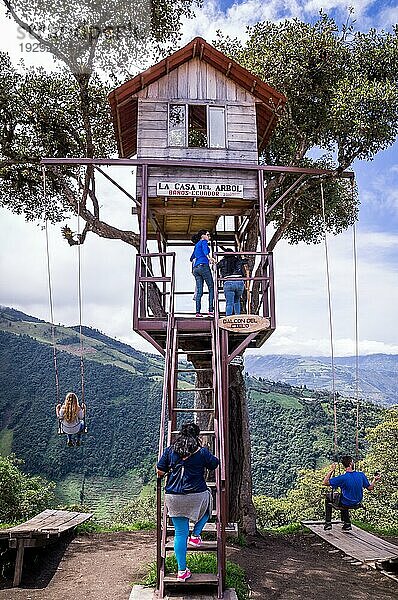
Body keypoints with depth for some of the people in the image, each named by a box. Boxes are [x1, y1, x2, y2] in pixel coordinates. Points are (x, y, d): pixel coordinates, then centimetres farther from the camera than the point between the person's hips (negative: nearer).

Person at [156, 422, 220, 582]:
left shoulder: (170, 450, 2)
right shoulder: (202, 452, -4)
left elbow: (159, 472, 3)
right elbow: (215, 465, 8)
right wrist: (208, 455, 27)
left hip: (173, 497, 2)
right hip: (197, 495, -2)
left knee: (180, 533, 12)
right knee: (207, 506, 33)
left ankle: (181, 571, 15)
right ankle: (195, 535, 24)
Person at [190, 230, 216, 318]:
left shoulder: (196, 245, 25)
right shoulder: (204, 242, 3)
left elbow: (191, 258, 38)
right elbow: (205, 250, -21)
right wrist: (209, 258, -40)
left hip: (196, 268, 7)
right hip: (203, 266, -7)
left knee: (199, 291, 1)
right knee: (211, 288, -2)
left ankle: (198, 312, -7)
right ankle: (211, 310, -12)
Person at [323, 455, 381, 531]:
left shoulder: (343, 478, -27)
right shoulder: (361, 475, -15)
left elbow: (325, 482, -21)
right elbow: (370, 488, 0)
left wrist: (331, 470, -17)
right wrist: (375, 480, 15)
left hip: (346, 504, -4)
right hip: (357, 504, 5)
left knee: (328, 500, 21)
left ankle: (328, 523, 16)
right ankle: (347, 524, 34)